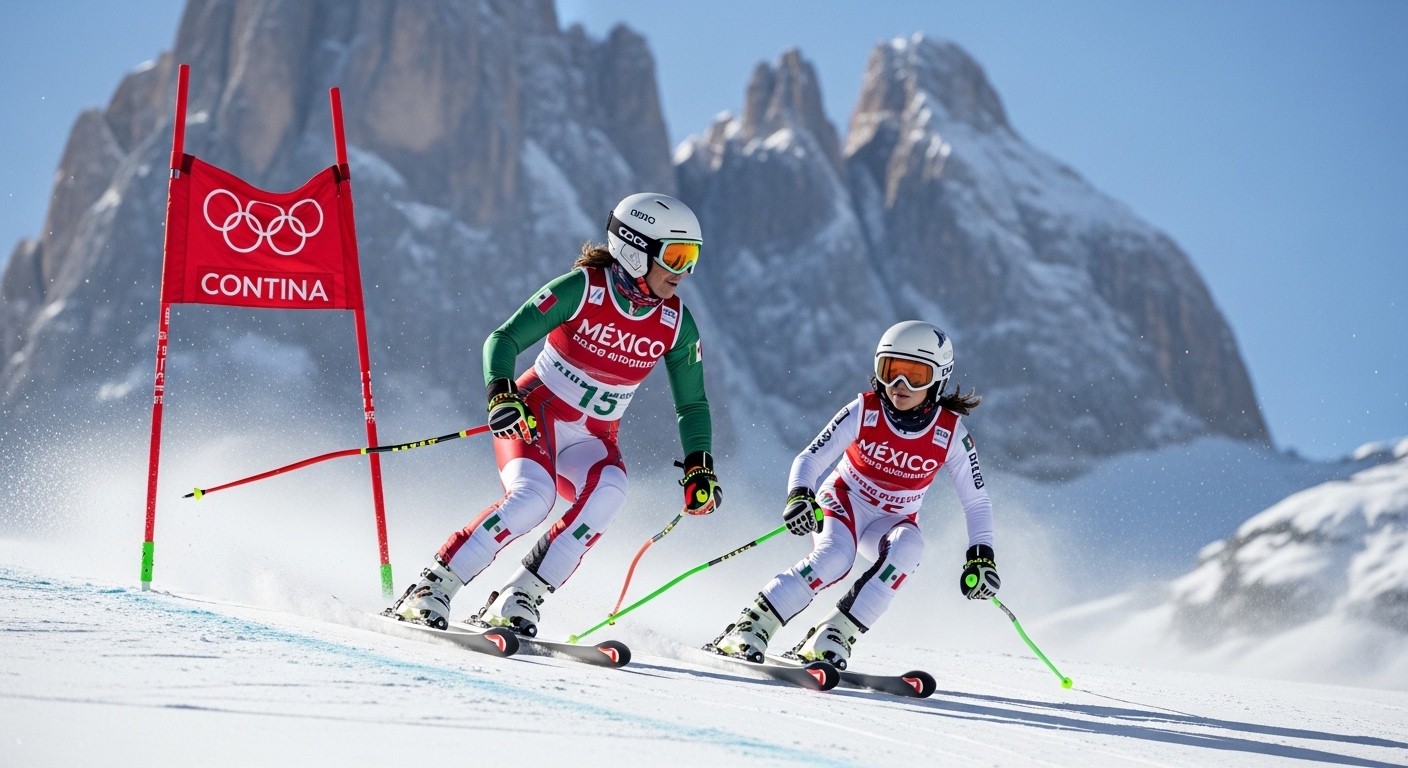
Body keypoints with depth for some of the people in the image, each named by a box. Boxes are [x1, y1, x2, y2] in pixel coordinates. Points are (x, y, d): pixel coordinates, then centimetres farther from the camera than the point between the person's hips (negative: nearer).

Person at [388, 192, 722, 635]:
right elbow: (503, 339, -15)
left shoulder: (676, 324, -3)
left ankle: (517, 602, -25)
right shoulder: (581, 288, -15)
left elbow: (692, 405, 9)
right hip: (534, 415, -4)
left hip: (591, 442, 4)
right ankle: (430, 590, -21)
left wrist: (699, 466, -4)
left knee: (608, 490, -30)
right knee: (532, 496, -33)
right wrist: (501, 395, -32)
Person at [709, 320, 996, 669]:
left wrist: (981, 558, -17)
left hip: (893, 521, 2)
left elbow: (977, 502, -6)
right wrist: (799, 497, -37)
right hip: (844, 501, -2)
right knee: (835, 556, -34)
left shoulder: (951, 434, -15)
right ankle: (749, 628, -28)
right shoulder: (864, 411, -18)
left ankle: (834, 637, -31)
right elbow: (809, 459, -16)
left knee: (908, 546, -34)